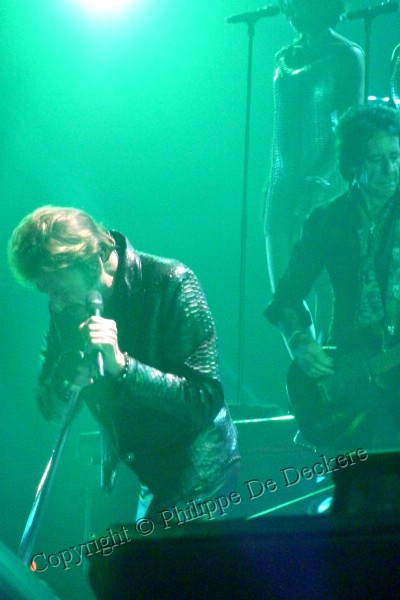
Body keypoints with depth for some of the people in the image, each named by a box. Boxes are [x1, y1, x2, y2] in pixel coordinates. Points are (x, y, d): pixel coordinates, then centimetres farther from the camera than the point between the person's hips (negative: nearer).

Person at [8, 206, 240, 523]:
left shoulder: (172, 284, -21)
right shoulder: (67, 305, -4)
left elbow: (205, 401, -24)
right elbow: (50, 406, 3)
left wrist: (122, 364, -35)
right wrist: (66, 383, -21)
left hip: (195, 470, -6)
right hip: (131, 470, 6)